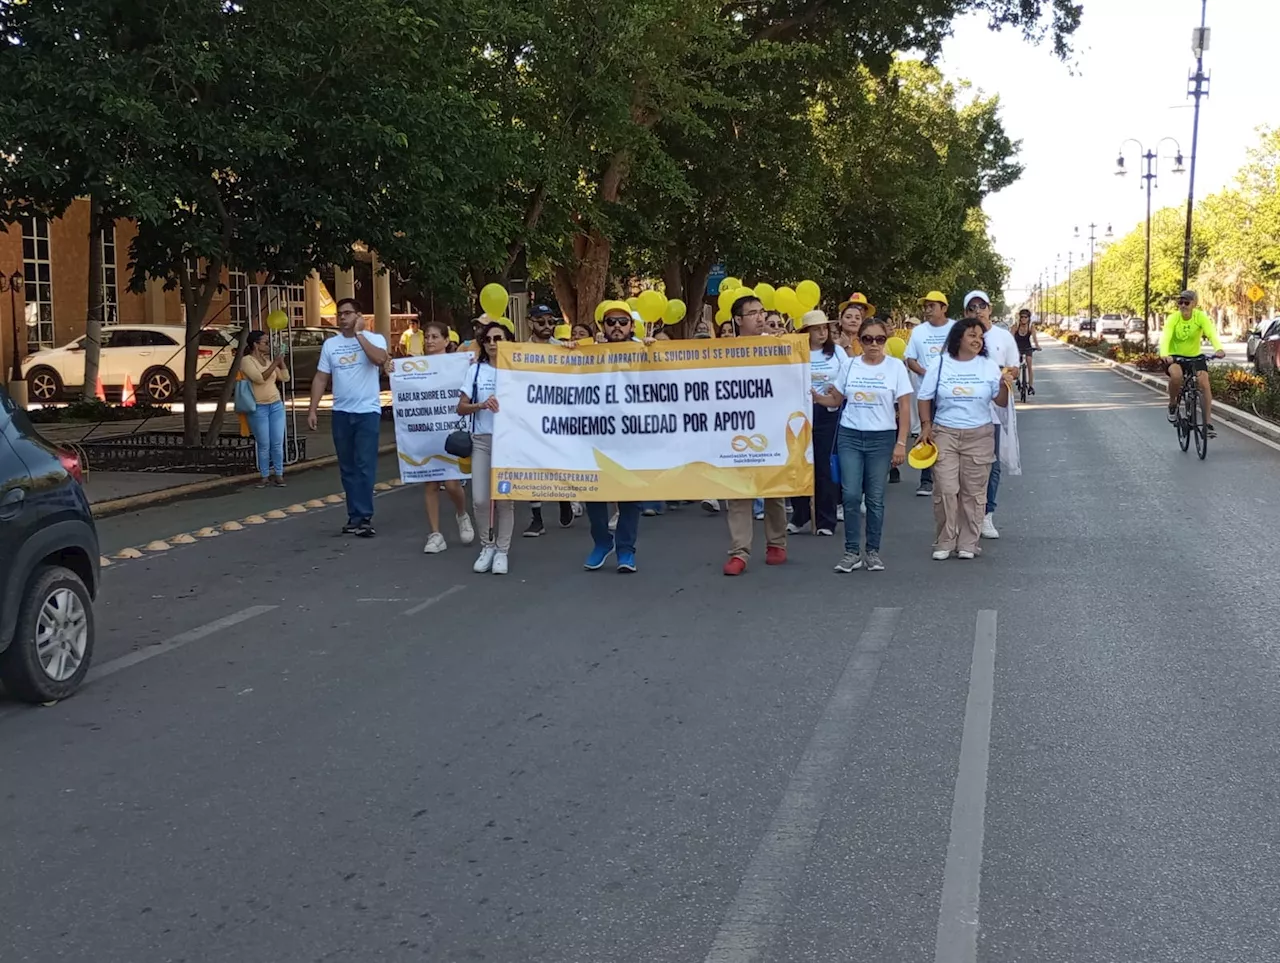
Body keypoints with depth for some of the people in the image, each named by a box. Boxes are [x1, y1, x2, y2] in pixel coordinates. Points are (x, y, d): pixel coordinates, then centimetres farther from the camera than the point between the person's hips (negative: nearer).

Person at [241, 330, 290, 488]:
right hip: (258, 408, -5)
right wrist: (274, 363, -16)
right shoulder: (246, 360, -7)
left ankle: (278, 475, 9)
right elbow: (259, 378, -20)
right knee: (264, 445, -2)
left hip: (276, 405, 5)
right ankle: (265, 477, 7)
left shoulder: (268, 360, 11)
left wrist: (281, 361, 4)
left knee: (278, 443, 3)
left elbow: (285, 377, 13)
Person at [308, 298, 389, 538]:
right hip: (341, 413, 4)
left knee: (365, 466, -8)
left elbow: (380, 359, -24)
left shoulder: (374, 338, -3)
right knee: (348, 468, 8)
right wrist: (312, 410, 3)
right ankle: (355, 516, 14)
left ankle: (364, 517, -6)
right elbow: (321, 378, 10)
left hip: (367, 412, -4)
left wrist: (359, 334, -17)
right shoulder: (330, 344, 8)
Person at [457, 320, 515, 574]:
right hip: (481, 440, 2)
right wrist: (482, 405, -14)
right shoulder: (475, 370, 6)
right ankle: (487, 546, 17)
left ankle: (502, 551, 12)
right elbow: (461, 407, 3)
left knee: (504, 498, 1)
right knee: (481, 498, -1)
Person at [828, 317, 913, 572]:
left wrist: (901, 443, -8)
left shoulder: (896, 367, -1)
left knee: (875, 498, 4)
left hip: (881, 438, -1)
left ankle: (873, 551, 14)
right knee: (851, 496, -4)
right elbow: (836, 400, 12)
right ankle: (852, 551, 4)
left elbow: (904, 408, -2)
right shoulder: (850, 365, 5)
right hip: (850, 436, 1)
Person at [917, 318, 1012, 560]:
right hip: (944, 434, -1)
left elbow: (1001, 402, 3)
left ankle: (968, 543, 13)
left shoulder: (989, 366, 3)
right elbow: (925, 398, 8)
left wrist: (1004, 386, -17)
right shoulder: (940, 365, 2)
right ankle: (944, 542, 6)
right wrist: (926, 425, -2)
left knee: (974, 492, 4)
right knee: (945, 490, -4)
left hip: (979, 436, 1)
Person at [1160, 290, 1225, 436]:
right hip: (1175, 357, -2)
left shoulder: (1201, 317, -15)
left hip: (1195, 357, 2)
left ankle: (1208, 423, -13)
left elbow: (1212, 334, -31)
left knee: (1204, 383, -20)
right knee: (1176, 375, -35)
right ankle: (1173, 404, -7)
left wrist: (1219, 349, -52)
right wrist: (1164, 354, -53)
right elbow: (1165, 337, -32)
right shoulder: (1172, 318, -17)